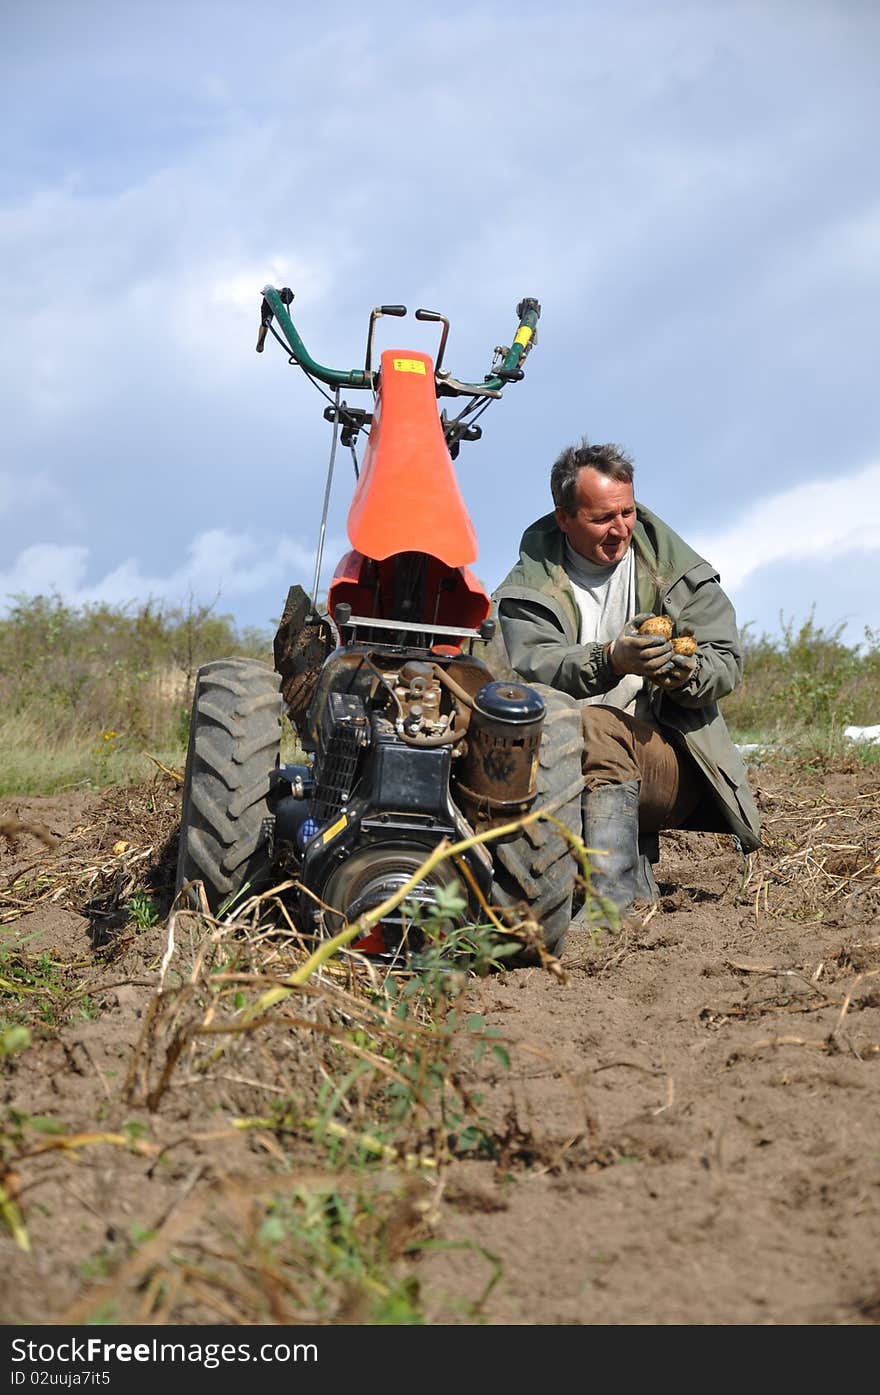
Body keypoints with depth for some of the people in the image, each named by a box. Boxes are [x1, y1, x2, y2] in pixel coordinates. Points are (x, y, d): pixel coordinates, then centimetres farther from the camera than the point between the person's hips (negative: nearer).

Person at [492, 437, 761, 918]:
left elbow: (727, 660, 5)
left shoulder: (673, 566, 12)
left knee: (597, 727, -33)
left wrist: (688, 672, -21)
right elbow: (532, 666, -14)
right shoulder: (531, 585, 6)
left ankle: (612, 892, -39)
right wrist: (611, 661, -33)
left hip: (674, 757, -2)